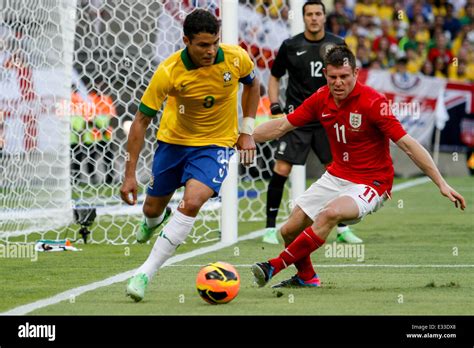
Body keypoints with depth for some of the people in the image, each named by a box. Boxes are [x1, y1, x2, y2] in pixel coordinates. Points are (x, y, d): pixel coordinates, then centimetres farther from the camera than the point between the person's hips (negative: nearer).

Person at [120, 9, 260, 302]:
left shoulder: (236, 58, -19)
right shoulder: (169, 72, -24)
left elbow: (252, 84, 6)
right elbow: (142, 121, -16)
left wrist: (247, 131, 0)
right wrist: (130, 174, -18)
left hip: (216, 144, -1)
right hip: (174, 140, 1)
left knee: (192, 202, -24)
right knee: (153, 207, 13)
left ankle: (145, 274, -19)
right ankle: (155, 220, 56)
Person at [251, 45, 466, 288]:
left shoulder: (372, 102, -22)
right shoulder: (321, 99, -4)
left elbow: (407, 144, -23)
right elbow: (282, 126, 8)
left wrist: (441, 184, -25)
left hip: (371, 182, -6)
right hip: (336, 176, 7)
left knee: (330, 213, -34)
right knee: (289, 230, 4)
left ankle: (275, 266, -21)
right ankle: (306, 277, 35)